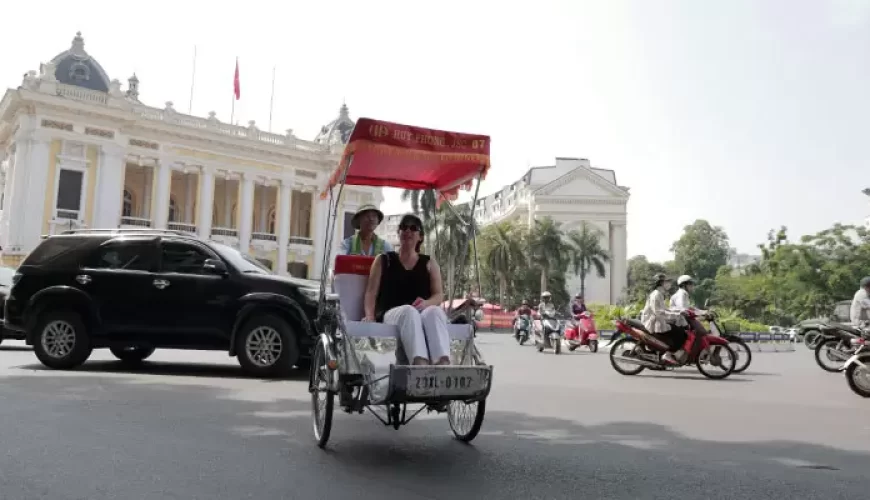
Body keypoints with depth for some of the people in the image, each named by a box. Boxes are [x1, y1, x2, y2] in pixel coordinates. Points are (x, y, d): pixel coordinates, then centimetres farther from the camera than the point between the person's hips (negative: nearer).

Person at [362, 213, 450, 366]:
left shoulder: (429, 263, 23)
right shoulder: (383, 260, 21)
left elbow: (439, 295, 10)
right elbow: (371, 292, 10)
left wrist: (426, 303, -16)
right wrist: (370, 315, -12)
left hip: (423, 312, 1)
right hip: (391, 313, -1)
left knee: (435, 311, -36)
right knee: (409, 311, -39)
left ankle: (443, 364, -61)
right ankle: (420, 363, -62)